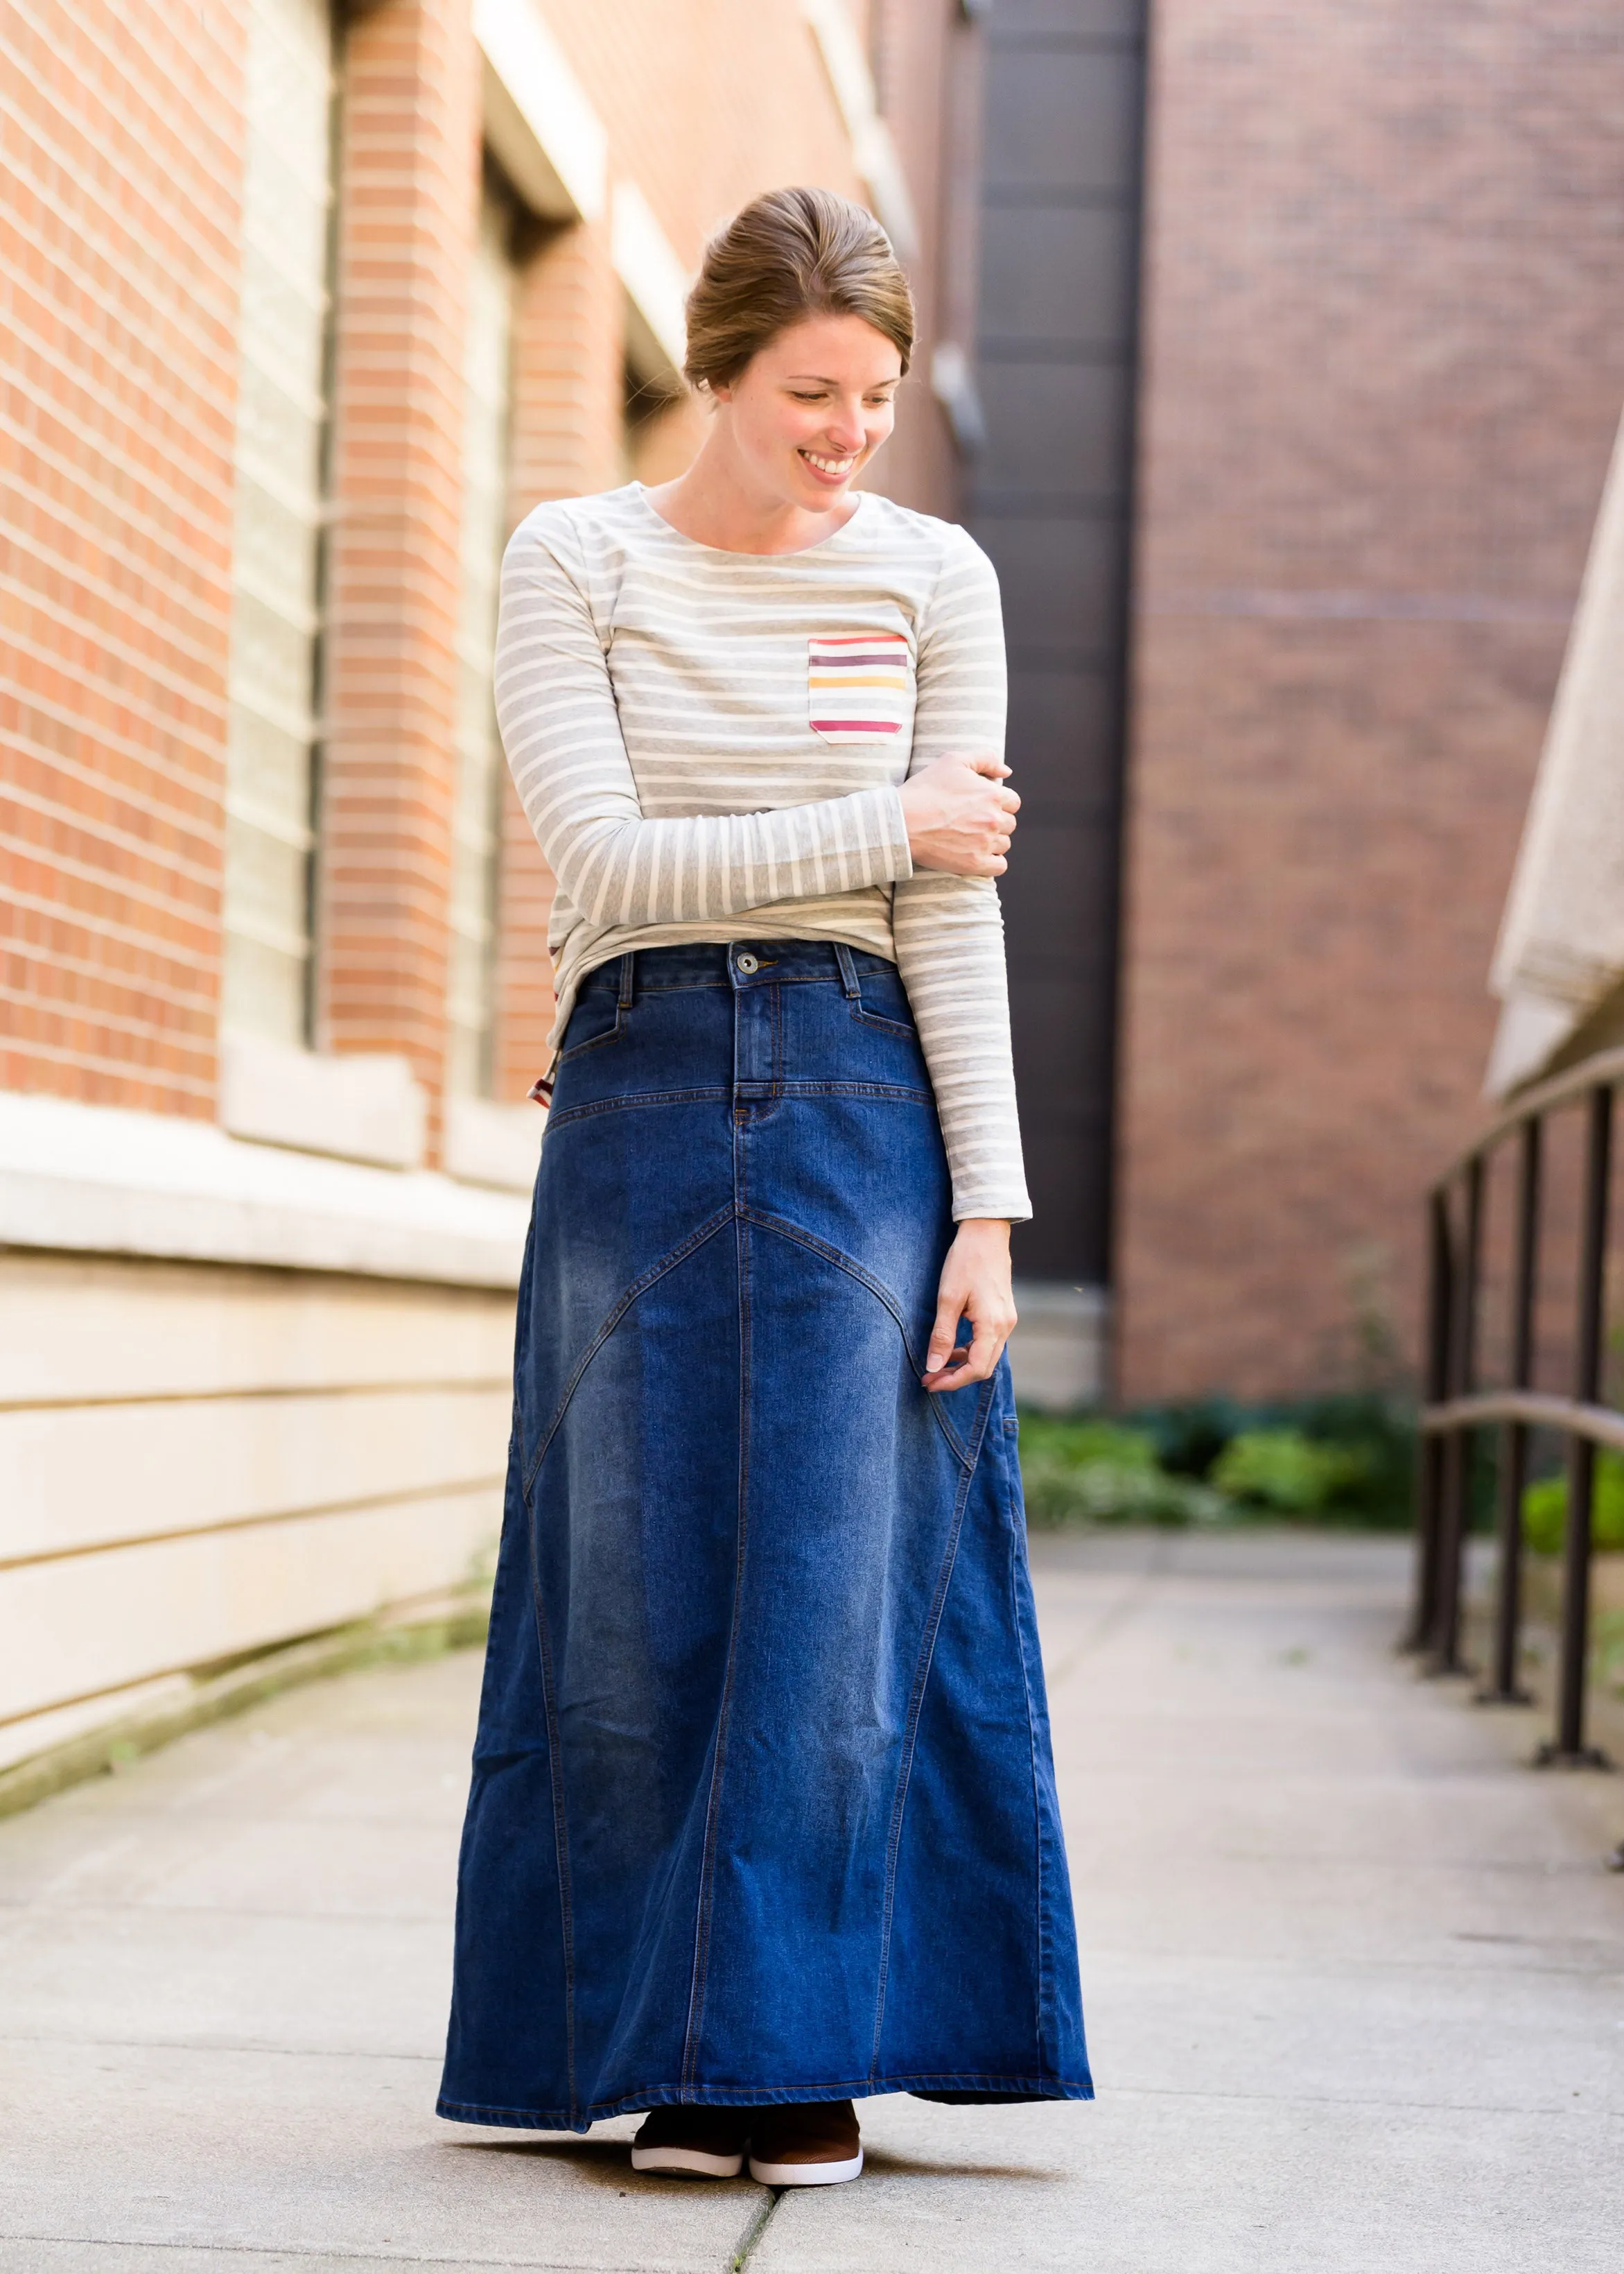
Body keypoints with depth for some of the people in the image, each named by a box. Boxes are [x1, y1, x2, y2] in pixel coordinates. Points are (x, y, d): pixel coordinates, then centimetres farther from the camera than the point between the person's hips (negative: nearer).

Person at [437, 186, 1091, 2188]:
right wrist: (881, 828, -8)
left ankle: (802, 2065, 7)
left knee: (836, 1588, -2)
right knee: (634, 1595, 4)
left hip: (863, 1108, 0)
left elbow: (958, 912, 2)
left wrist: (986, 1204, -4)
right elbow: (604, 859, -9)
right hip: (639, 1102, 0)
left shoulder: (934, 578, 5)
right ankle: (646, 2050, 18)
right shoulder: (572, 563, 2)